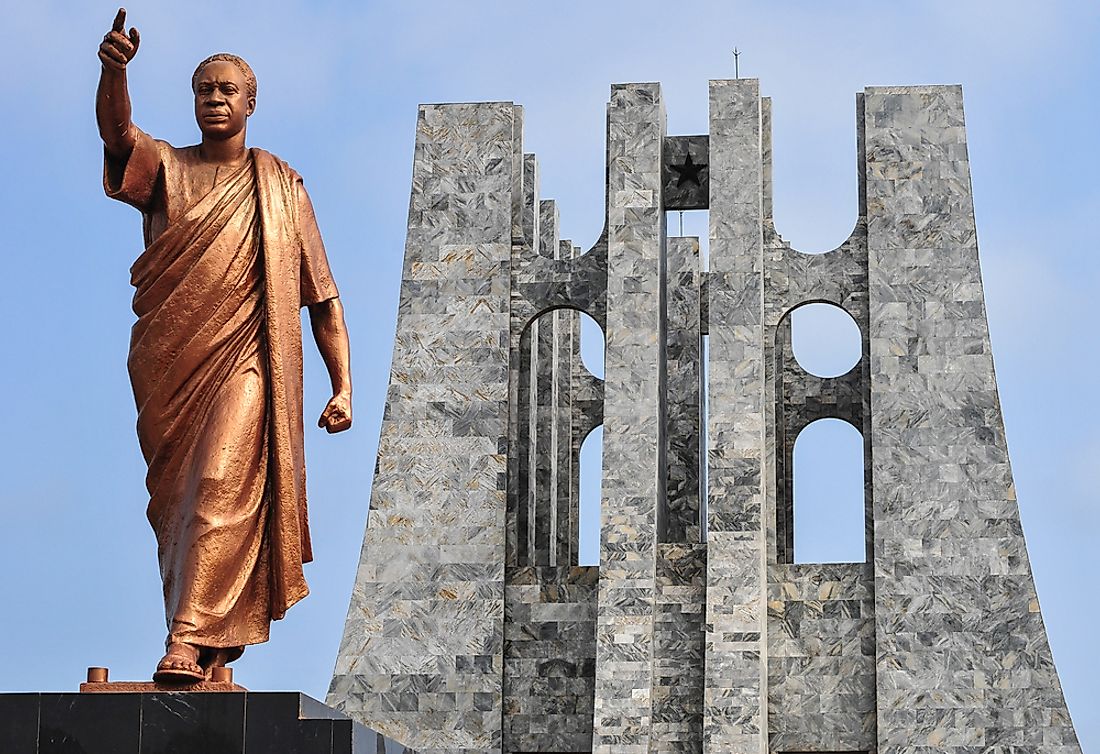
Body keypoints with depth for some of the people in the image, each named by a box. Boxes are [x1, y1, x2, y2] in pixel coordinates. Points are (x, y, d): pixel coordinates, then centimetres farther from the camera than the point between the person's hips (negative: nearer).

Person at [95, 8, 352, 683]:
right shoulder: (164, 167, 11)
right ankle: (216, 629, 20)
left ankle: (191, 639, -23)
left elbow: (324, 297, 9)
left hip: (243, 362, -2)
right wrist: (115, 70, -36)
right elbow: (117, 131, -14)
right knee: (173, 498, 7)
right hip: (167, 365, 3)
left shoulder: (279, 185, 11)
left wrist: (343, 386, 0)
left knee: (223, 487, -19)